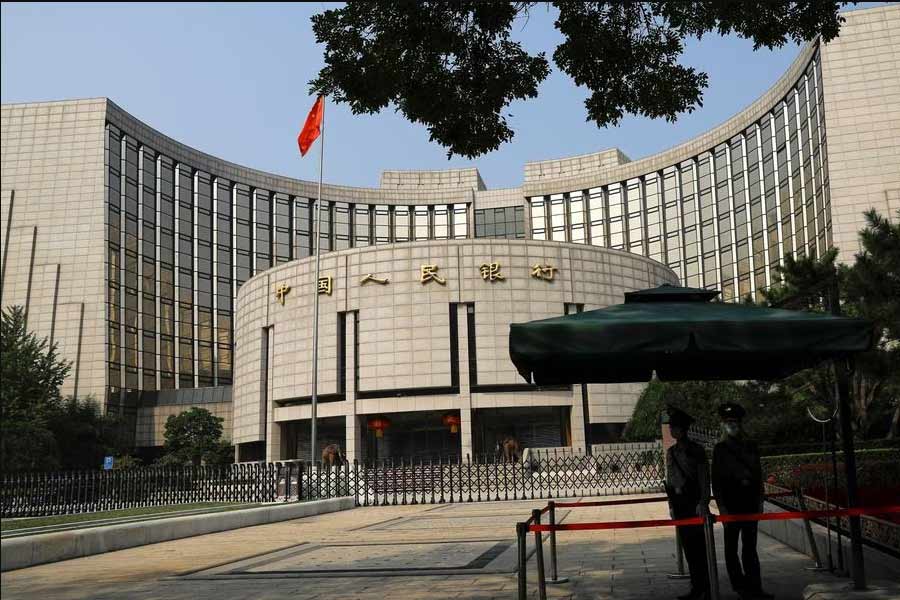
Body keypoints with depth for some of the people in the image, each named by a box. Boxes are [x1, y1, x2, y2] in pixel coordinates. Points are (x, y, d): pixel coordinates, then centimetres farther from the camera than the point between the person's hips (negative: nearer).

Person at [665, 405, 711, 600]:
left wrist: (703, 503, -19)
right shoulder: (671, 452, 10)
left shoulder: (696, 450, -7)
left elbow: (704, 478, -10)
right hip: (679, 504, 6)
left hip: (694, 503, -6)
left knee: (700, 546, -3)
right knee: (687, 547, 9)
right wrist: (671, 505, 12)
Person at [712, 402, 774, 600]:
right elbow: (716, 480, -3)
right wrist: (721, 507, -9)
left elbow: (758, 473, 11)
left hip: (750, 502, 3)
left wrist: (759, 500, 6)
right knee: (731, 548, 3)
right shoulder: (720, 449, 0)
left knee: (750, 547, 7)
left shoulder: (751, 445, 9)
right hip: (731, 504, -3)